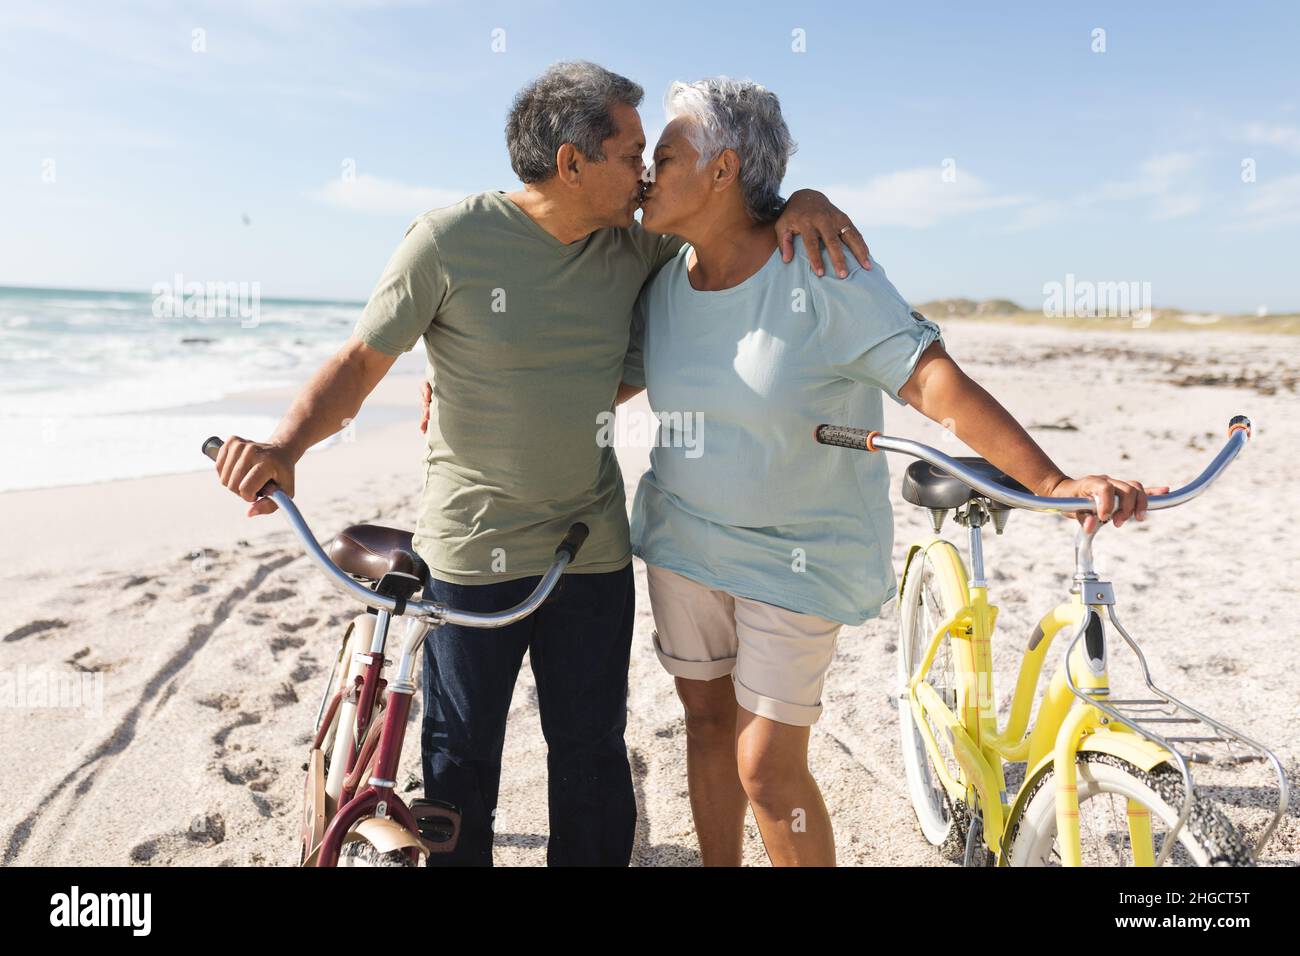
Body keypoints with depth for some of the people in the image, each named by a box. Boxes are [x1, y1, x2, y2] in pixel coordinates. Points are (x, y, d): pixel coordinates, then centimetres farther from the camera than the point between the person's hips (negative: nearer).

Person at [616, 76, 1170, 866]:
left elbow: (933, 380, -25)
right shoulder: (664, 283, -1)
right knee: (708, 722, 18)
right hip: (683, 536, 6)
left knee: (767, 770, -3)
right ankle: (718, 864, 40)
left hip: (796, 555, -5)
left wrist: (1051, 482, -33)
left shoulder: (821, 270, -19)